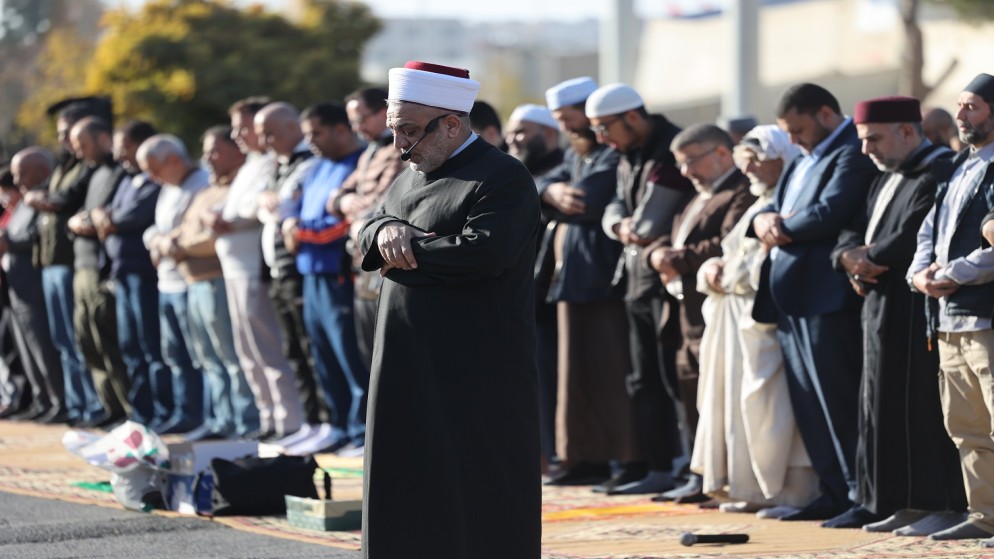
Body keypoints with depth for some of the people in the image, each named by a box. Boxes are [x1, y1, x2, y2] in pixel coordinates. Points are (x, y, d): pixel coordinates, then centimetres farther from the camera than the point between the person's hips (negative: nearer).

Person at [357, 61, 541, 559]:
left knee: (477, 496, -4)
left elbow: (483, 252, -24)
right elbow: (366, 241, 16)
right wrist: (386, 231, -8)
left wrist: (408, 249, -11)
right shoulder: (410, 179, 17)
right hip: (410, 369, 8)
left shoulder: (502, 179, -11)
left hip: (477, 376, -8)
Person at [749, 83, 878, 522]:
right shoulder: (804, 160, 23)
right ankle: (834, 491, 15)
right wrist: (764, 220, -3)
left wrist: (781, 228, -6)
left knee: (837, 400, -8)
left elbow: (828, 215, -22)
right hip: (791, 302, 10)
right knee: (808, 403, 10)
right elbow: (773, 210, 21)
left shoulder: (853, 155, -10)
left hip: (826, 300, -10)